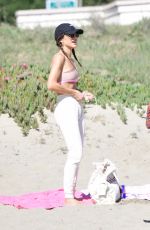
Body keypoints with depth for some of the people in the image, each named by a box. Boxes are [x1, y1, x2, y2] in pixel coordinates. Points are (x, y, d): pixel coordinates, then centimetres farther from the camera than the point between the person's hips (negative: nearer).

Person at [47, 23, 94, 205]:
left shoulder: (69, 58, 17)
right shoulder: (59, 57, -10)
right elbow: (51, 85, -22)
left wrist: (82, 94, 9)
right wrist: (74, 93, -14)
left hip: (76, 108, 10)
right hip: (66, 108, -10)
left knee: (77, 153, 10)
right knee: (75, 153, -13)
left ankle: (72, 195, 15)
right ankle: (68, 197, -9)